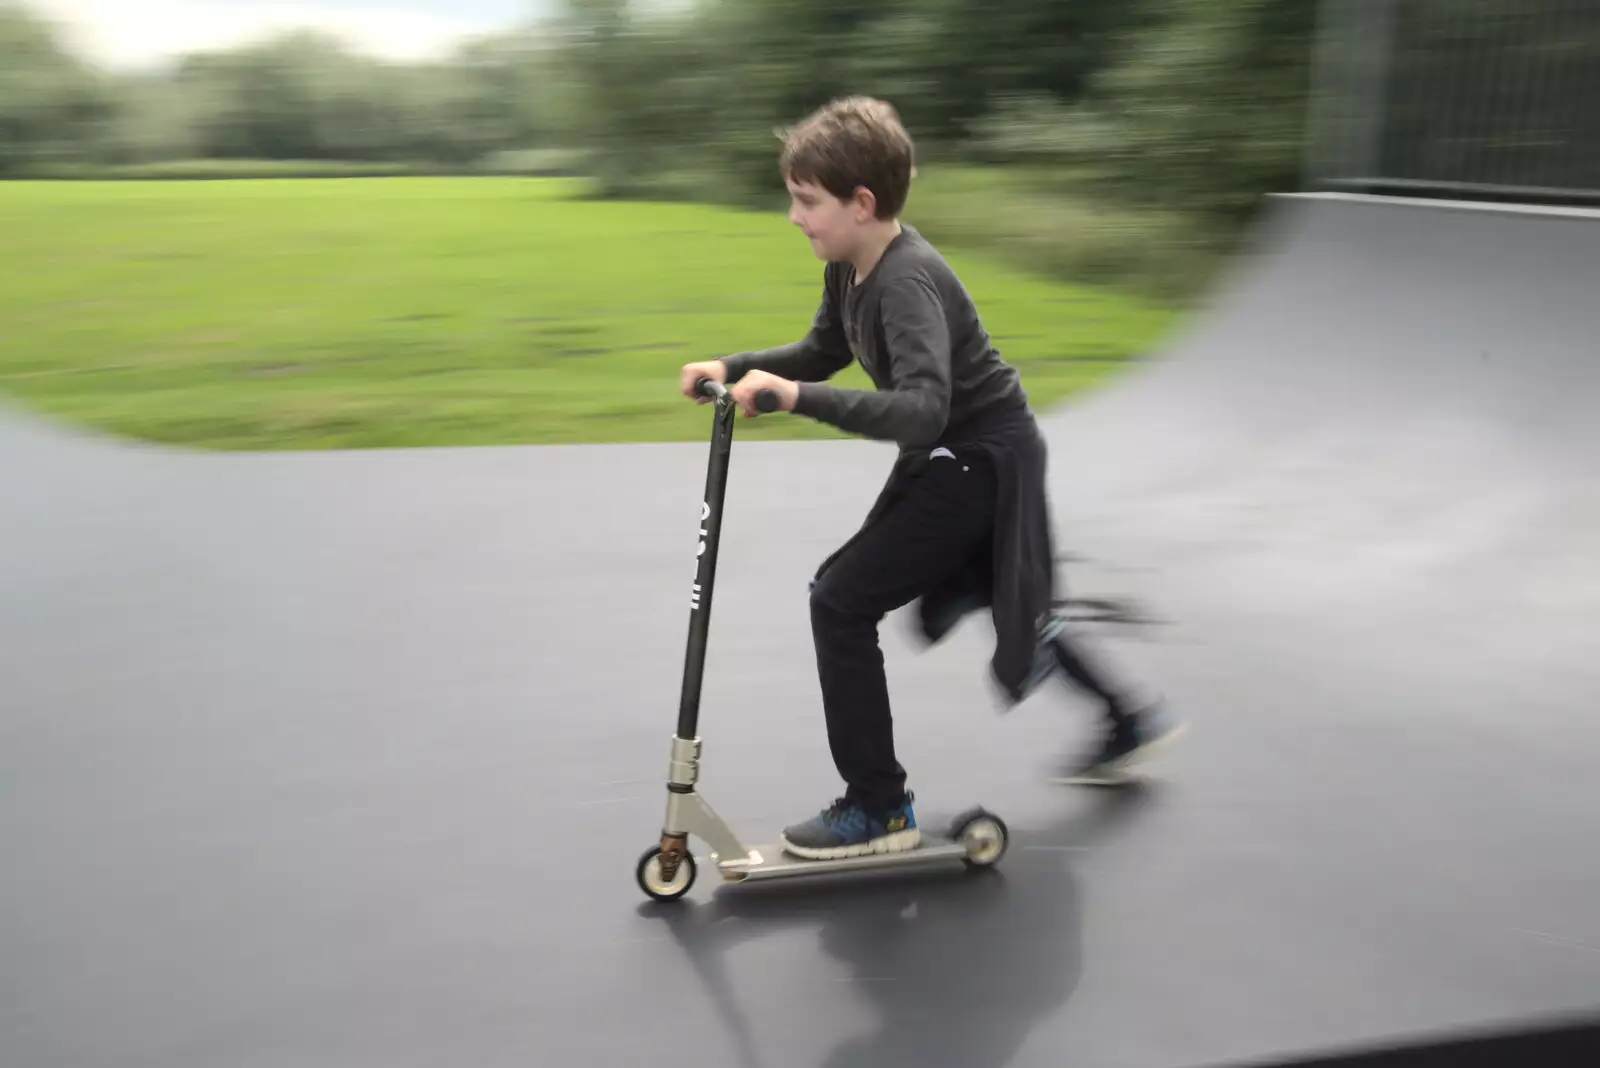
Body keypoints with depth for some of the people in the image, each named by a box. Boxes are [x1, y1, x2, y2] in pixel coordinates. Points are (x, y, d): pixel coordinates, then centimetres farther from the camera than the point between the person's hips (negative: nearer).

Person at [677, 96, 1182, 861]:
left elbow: (922, 410, -40)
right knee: (1005, 604, 26)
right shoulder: (849, 267, 0)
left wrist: (798, 397, -47)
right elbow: (824, 352, 16)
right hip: (959, 454, 10)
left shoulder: (907, 280, -28)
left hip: (984, 460, -10)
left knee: (841, 601, -12)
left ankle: (879, 808, -1)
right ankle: (1127, 720, 44)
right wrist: (734, 367, 2)